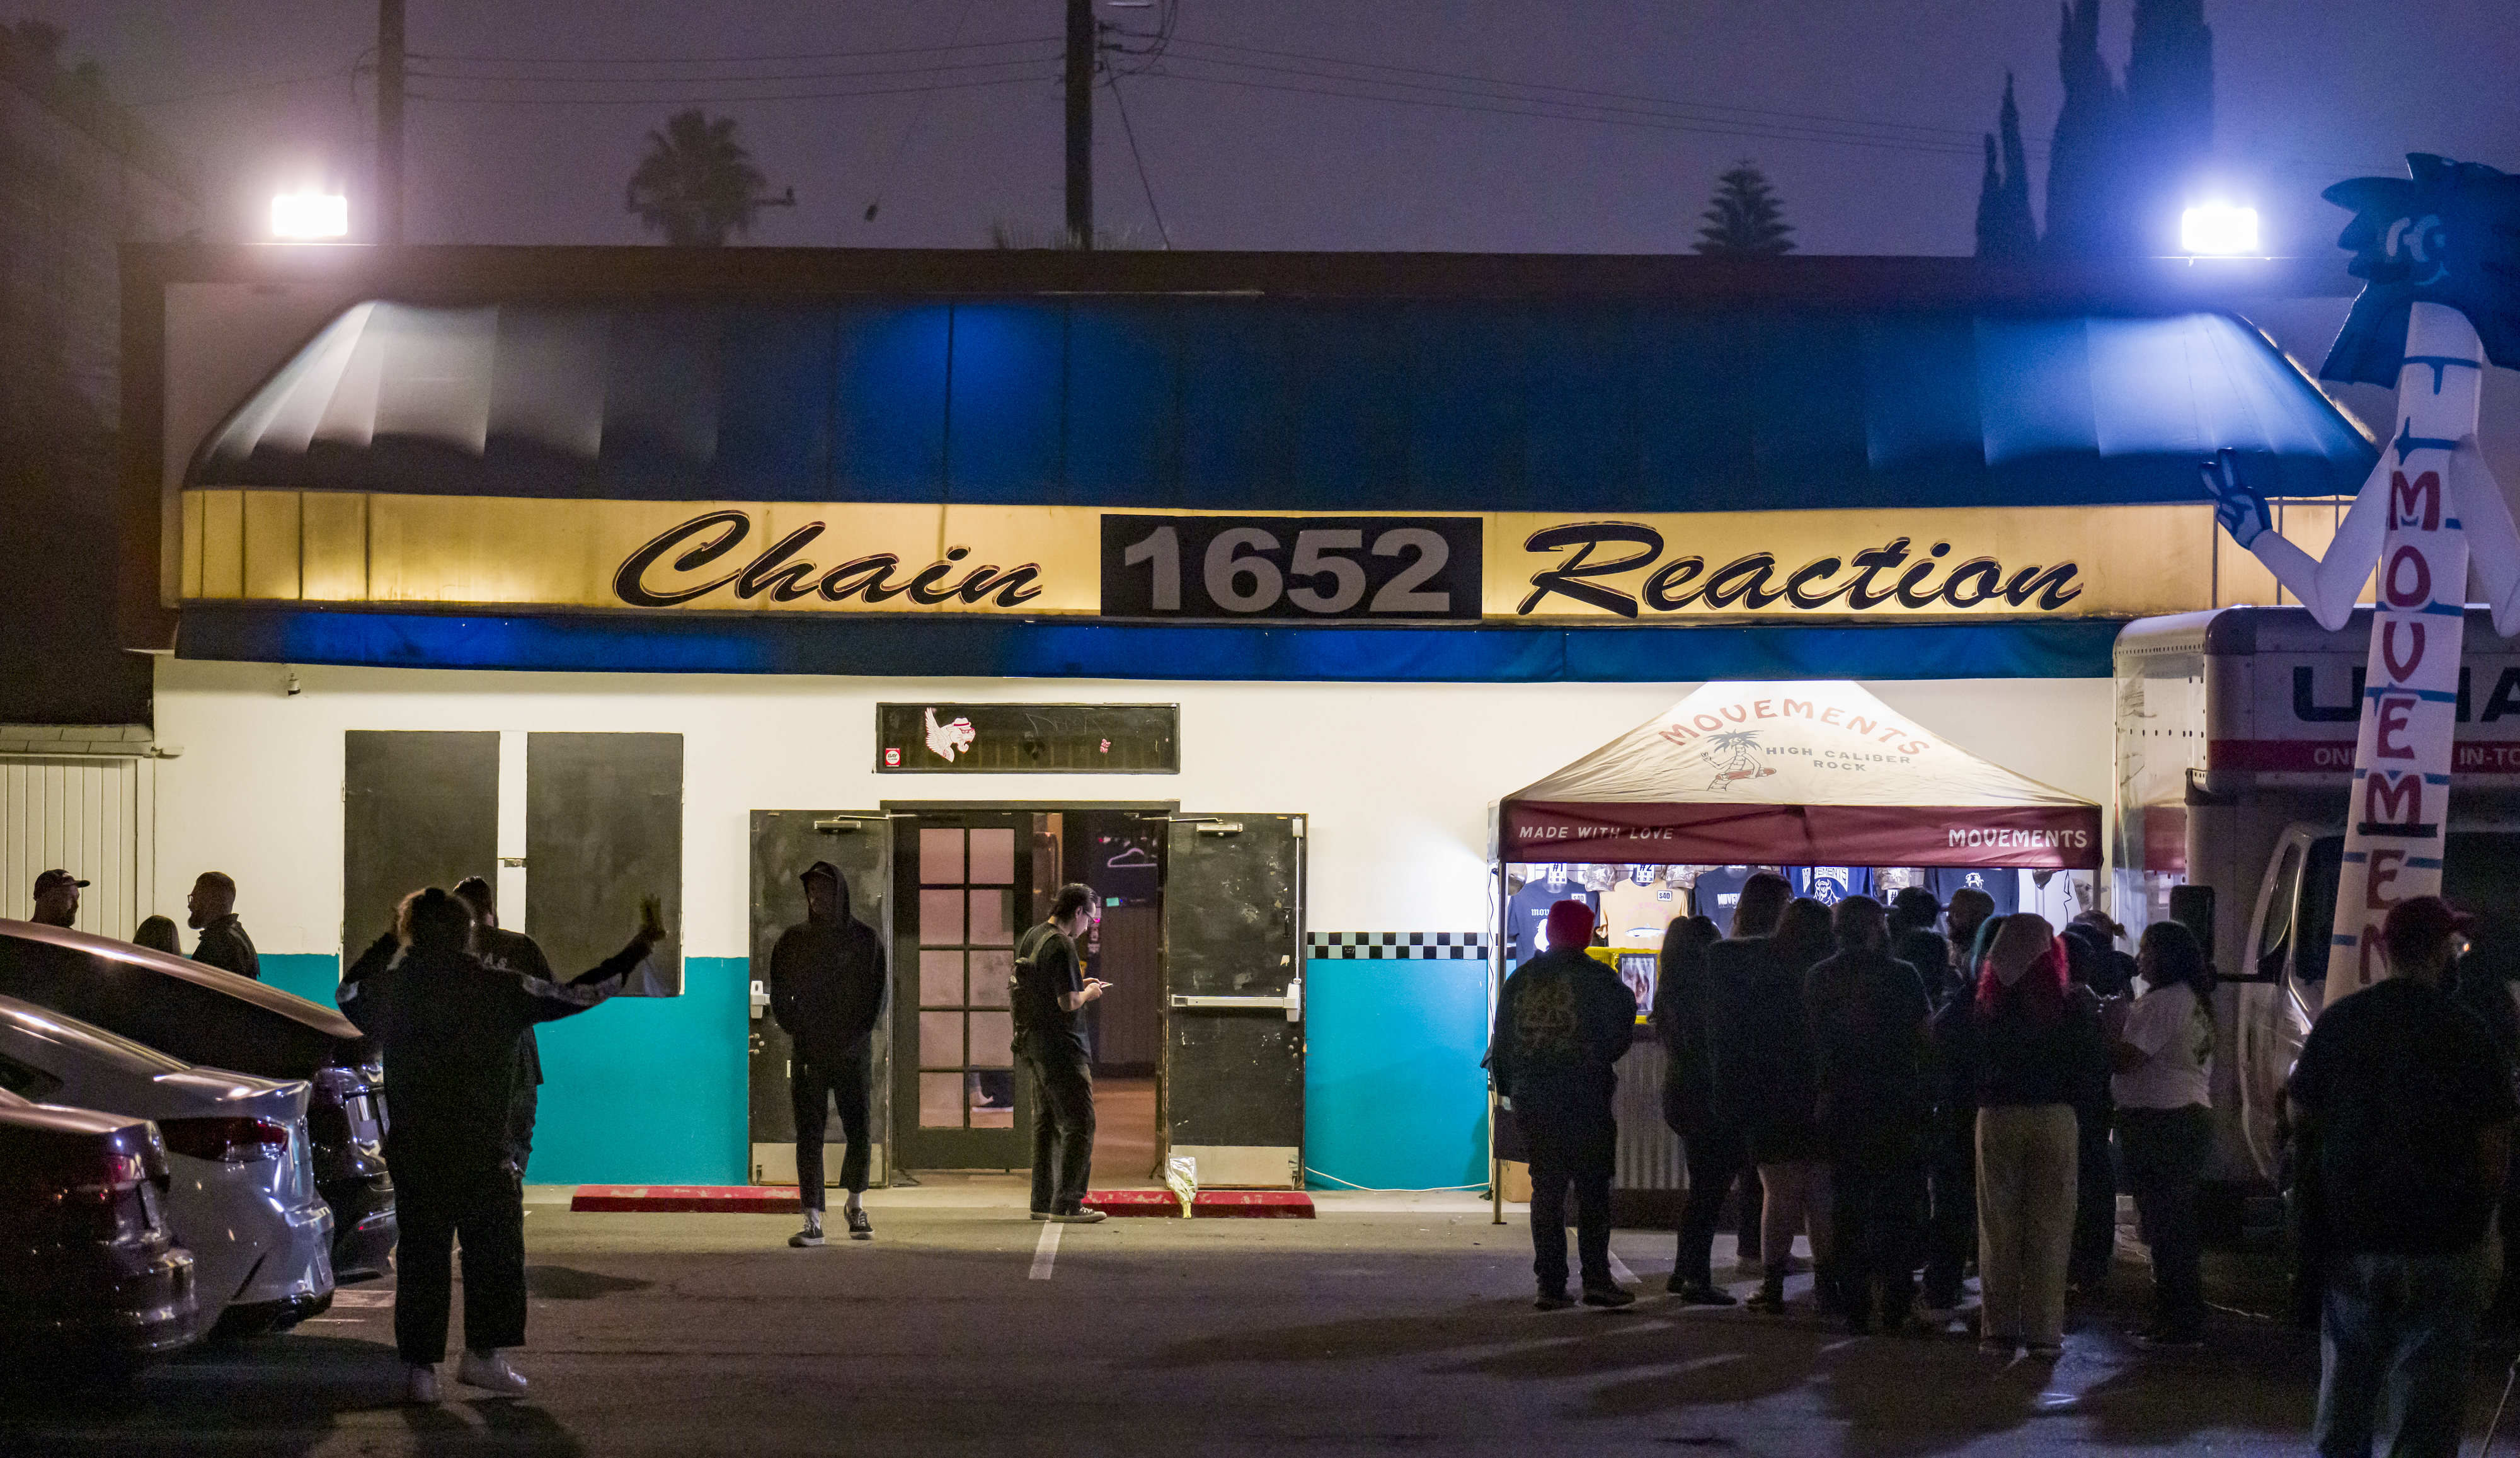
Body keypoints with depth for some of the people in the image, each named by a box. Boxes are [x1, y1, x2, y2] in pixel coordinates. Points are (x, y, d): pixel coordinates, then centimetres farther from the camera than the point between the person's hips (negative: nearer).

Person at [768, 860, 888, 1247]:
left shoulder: (866, 940, 3)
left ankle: (856, 1204, 21)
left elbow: (878, 997, 2)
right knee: (809, 1136, -5)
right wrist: (799, 1033, -4)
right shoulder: (792, 941, 8)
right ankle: (813, 1222, -4)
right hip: (809, 1054, 1)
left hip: (853, 1052, -1)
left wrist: (856, 1036, -9)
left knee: (860, 1133, -5)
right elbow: (779, 998, 9)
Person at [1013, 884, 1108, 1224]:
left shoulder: (1031, 937, 12)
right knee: (1079, 1123, -5)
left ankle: (1043, 1202, 18)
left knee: (1046, 1123, 14)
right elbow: (1067, 1003, -21)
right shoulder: (1061, 946, -17)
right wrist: (1088, 993, -2)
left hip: (1033, 1043, 9)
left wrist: (1078, 985, 19)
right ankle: (1066, 1204, -8)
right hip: (1061, 1047, -9)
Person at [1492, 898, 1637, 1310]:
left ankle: (1551, 1284, 3)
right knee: (1593, 1190, 0)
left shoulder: (1520, 979, 7)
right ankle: (1596, 1279, -5)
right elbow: (1620, 1038, -1)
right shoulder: (1600, 980, -6)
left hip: (1532, 1101, 4)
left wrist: (1508, 1084, 20)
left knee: (1546, 1190, 7)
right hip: (1586, 1101, -4)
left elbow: (1501, 1043, 10)